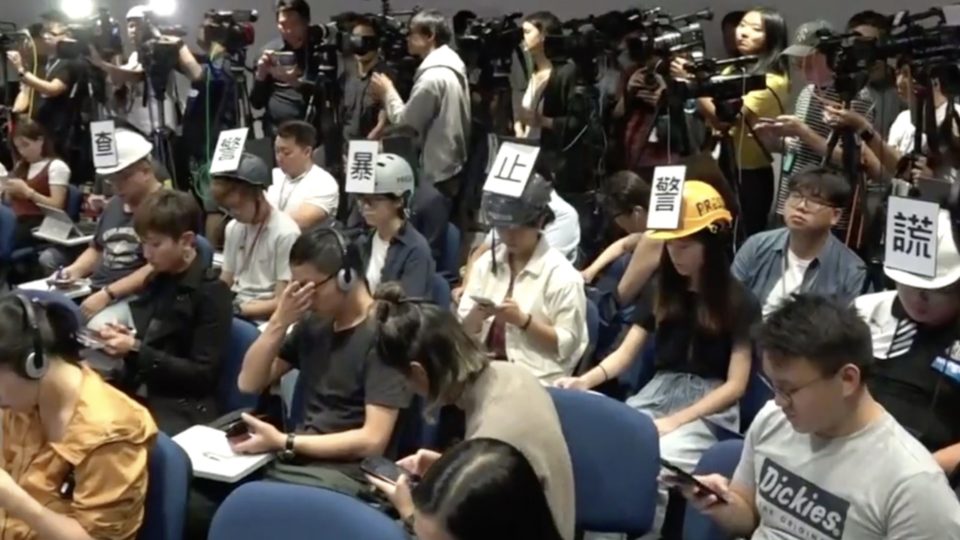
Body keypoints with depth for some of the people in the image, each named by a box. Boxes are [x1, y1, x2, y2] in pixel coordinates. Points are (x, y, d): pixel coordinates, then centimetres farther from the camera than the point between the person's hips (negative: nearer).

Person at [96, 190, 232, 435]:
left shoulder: (212, 293, -7)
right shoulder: (158, 280, 12)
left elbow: (203, 375, -12)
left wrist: (136, 350, -16)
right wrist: (124, 336, -1)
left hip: (184, 409, -7)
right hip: (138, 393, 7)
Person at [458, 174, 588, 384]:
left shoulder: (561, 274, -4)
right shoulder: (486, 263, 10)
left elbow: (567, 344, -6)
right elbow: (463, 330, 8)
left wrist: (523, 320, -17)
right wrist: (477, 316, -13)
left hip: (536, 378, -5)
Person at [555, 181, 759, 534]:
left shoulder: (738, 302, 0)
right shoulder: (662, 292, 15)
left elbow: (735, 385, -4)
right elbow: (626, 353, 11)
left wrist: (676, 421, -14)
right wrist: (586, 380, -10)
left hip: (708, 409, -4)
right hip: (656, 395, 4)